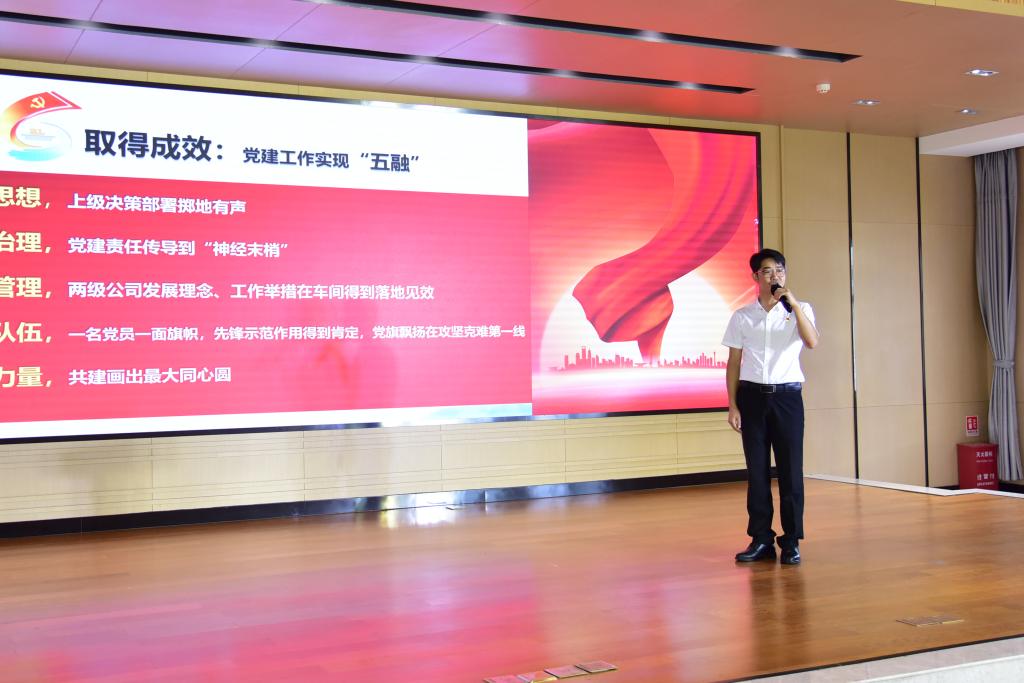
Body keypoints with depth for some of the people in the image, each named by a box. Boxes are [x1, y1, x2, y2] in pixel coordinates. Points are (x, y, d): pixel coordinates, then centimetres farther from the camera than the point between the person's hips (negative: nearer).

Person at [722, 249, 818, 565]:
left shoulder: (800, 309, 5)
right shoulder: (742, 316, 7)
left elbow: (811, 342, -14)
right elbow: (734, 363, 7)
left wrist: (793, 304, -18)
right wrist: (733, 405, 1)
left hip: (787, 396, -1)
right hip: (753, 396, 1)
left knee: (790, 469, -1)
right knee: (757, 470, 4)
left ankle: (791, 541, 7)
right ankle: (761, 539, 12)